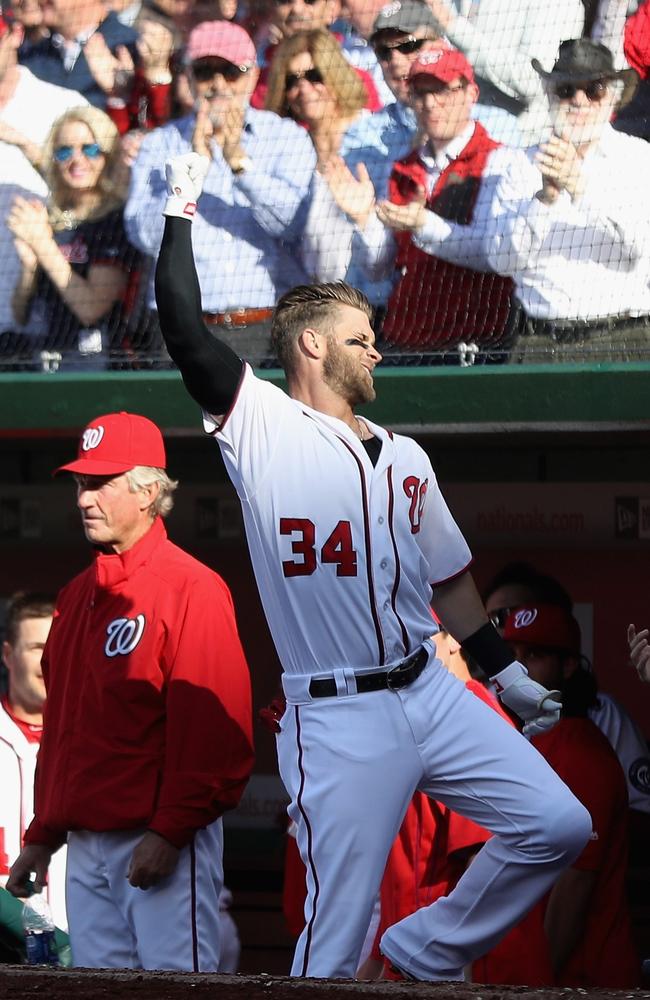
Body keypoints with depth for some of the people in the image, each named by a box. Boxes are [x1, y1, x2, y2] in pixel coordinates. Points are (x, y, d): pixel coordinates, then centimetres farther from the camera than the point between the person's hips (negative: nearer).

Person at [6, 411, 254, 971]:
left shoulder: (190, 588, -8)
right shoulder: (79, 595, 18)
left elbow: (210, 728, -14)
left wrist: (170, 831, -19)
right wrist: (43, 834, 19)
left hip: (162, 839, -8)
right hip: (85, 840, 8)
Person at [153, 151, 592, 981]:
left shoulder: (405, 460, 17)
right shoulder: (261, 428, -2)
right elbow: (183, 327, -12)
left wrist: (507, 675, 23)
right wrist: (182, 212, -10)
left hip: (431, 694, 6)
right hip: (336, 719, -6)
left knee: (556, 825, -1)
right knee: (337, 928, -7)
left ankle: (424, 951, 13)